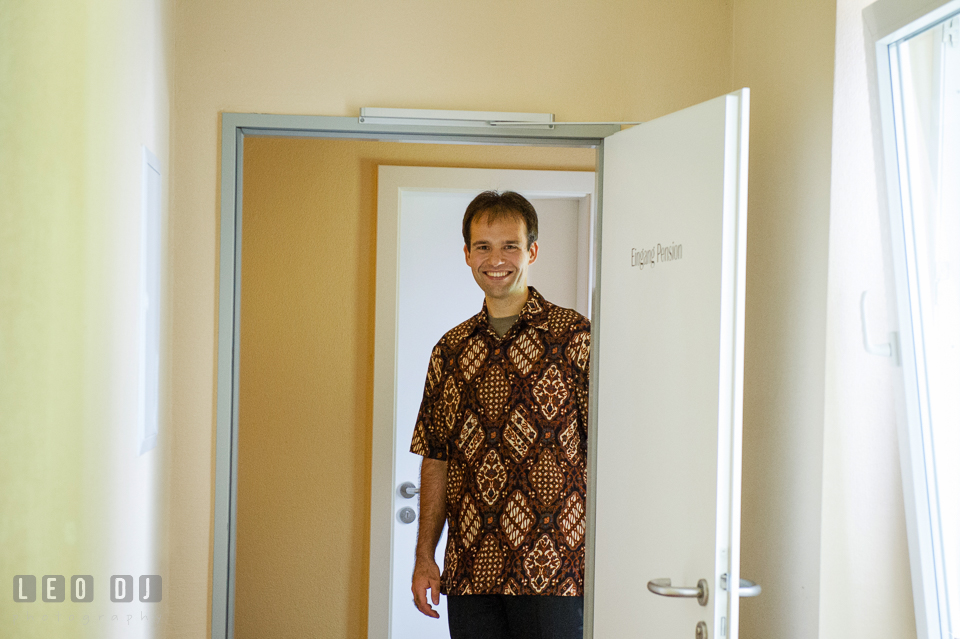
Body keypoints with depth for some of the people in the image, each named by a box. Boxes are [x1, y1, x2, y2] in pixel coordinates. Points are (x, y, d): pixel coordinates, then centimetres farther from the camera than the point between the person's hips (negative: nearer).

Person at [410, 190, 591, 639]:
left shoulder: (575, 337, -4)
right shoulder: (451, 350, 10)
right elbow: (436, 459, 13)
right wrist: (425, 556, 9)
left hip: (552, 571, -4)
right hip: (469, 571, 4)